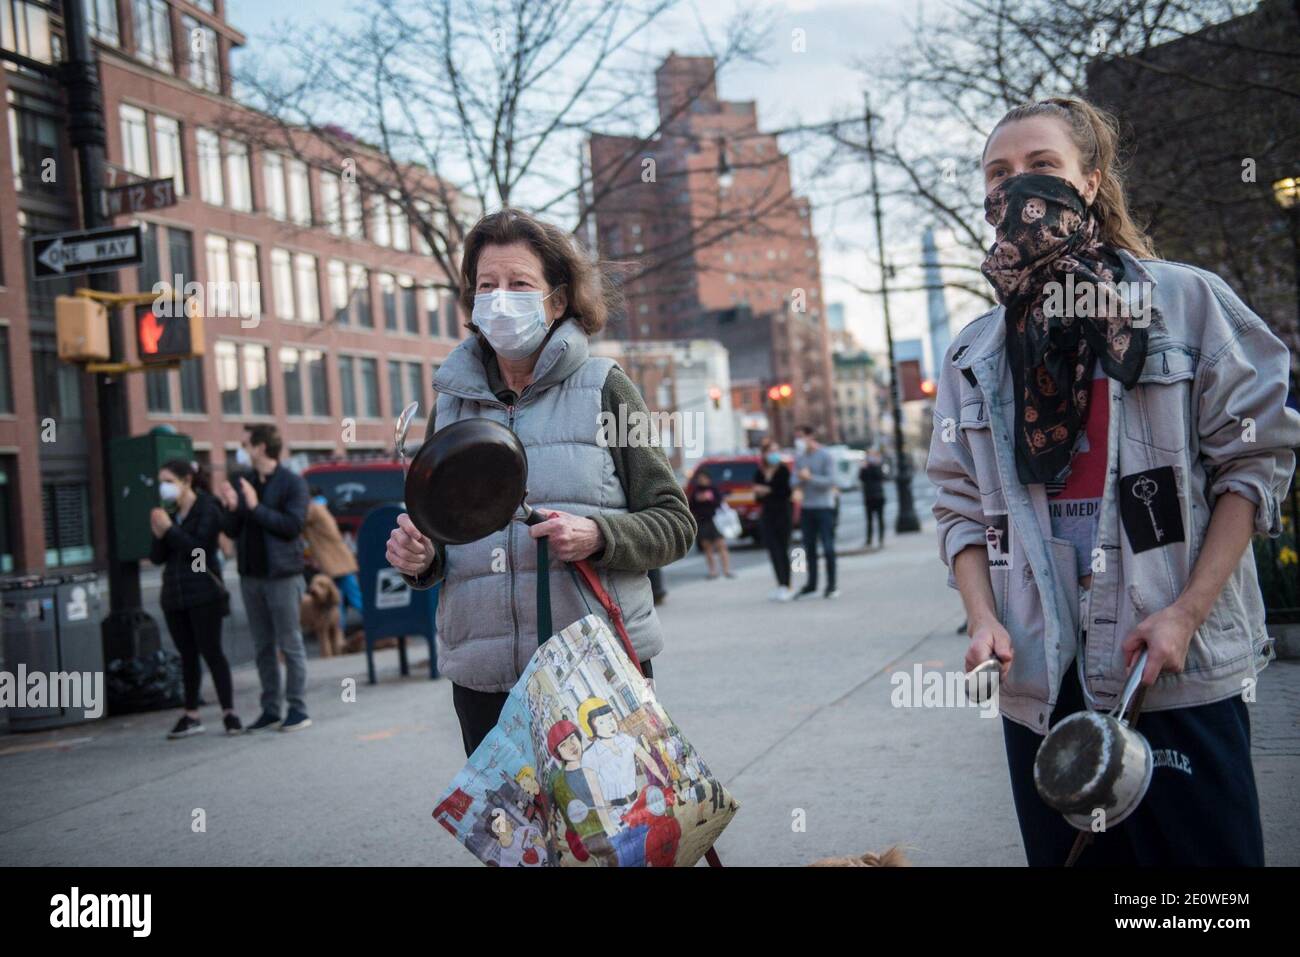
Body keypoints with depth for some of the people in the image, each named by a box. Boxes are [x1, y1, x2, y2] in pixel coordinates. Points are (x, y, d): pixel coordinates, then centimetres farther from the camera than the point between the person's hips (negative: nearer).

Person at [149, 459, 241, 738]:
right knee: (187, 655, 8)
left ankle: (229, 712, -2)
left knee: (211, 652, -6)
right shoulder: (169, 513, 13)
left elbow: (199, 549, -16)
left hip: (203, 594, -6)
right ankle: (191, 715, 12)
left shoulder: (207, 510, -5)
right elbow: (157, 558, 10)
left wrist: (170, 529, -16)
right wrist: (158, 535, -7)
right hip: (174, 595, 6)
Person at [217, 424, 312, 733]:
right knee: (263, 646, 10)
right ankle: (270, 710, 16)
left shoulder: (292, 483, -6)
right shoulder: (244, 483, 12)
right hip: (251, 575, 6)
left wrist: (256, 507, -18)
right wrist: (232, 508, -7)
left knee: (290, 644, -1)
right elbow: (232, 531, 12)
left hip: (282, 574, -6)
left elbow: (292, 525, -17)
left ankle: (298, 710, 5)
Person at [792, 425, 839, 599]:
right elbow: (795, 481, 8)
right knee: (809, 547, 9)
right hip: (806, 507, 5)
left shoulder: (825, 456, -7)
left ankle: (831, 586, 2)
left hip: (824, 507, -5)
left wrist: (810, 477, -20)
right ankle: (811, 584, 18)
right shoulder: (799, 457, 10)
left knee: (828, 547, -4)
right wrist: (799, 480, -15)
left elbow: (830, 481, -13)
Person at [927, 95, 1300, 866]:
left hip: (1176, 668, -3)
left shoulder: (1186, 300, 0)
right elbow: (961, 506, 11)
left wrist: (1188, 612, -11)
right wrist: (984, 621, -6)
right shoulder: (974, 355, 11)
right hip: (1041, 677, 4)